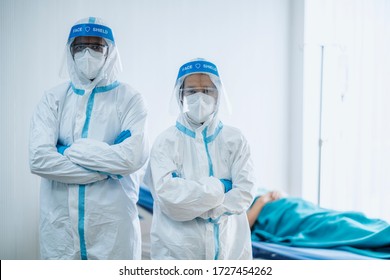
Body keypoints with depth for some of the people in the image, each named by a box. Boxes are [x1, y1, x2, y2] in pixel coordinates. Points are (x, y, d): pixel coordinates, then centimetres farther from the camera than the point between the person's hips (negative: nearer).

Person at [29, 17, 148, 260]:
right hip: (60, 224, 2)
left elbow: (134, 156, -16)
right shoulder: (54, 99, 5)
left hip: (113, 224, -1)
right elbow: (39, 159, -10)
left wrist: (70, 151, -11)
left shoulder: (129, 99, 0)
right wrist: (107, 169, -13)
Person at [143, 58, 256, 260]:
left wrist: (193, 205, -11)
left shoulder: (235, 140, 6)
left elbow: (245, 193, -4)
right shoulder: (166, 142, -1)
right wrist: (219, 186, -8)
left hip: (231, 249, 3)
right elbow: (167, 193, -15)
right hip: (178, 252, -2)